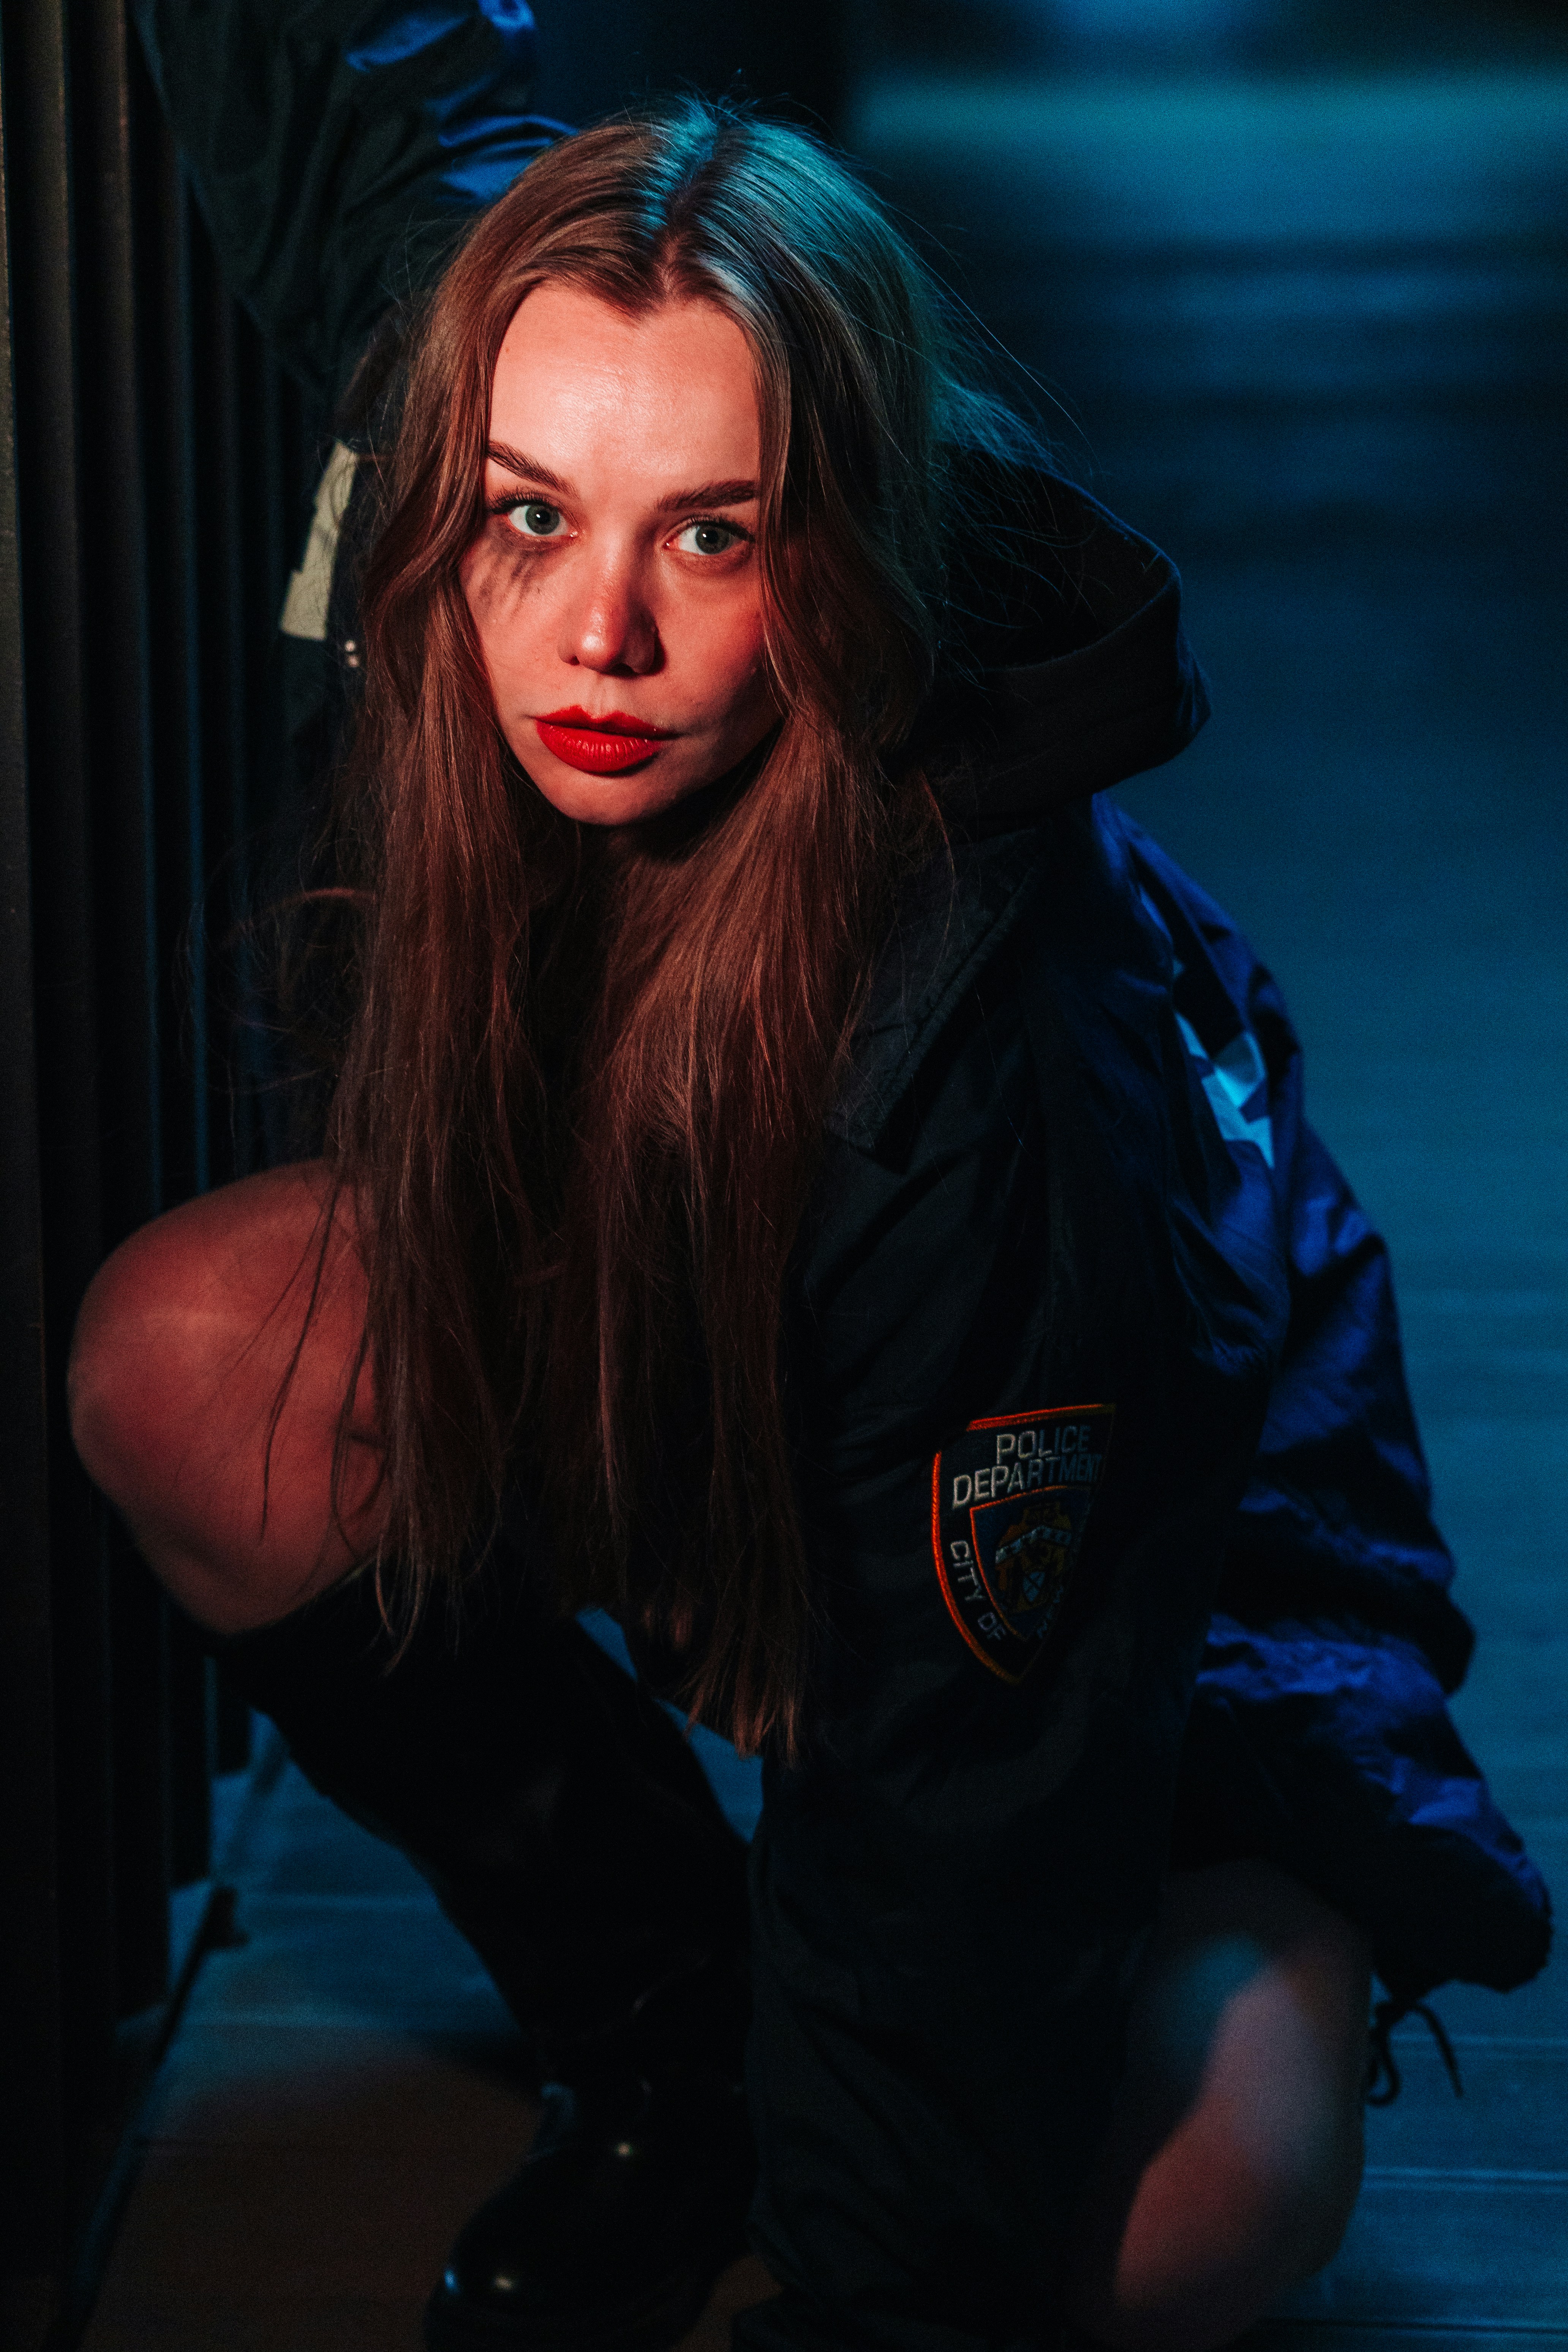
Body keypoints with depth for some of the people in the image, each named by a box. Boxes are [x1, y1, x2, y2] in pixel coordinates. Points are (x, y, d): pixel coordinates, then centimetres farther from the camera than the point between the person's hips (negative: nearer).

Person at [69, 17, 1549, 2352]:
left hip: (1164, 1565, -5)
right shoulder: (528, 787, -25)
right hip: (710, 1420, 6)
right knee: (189, 1356, -19)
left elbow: (975, 1764, -32)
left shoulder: (1008, 1039, -38)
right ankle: (654, 2017, 0)